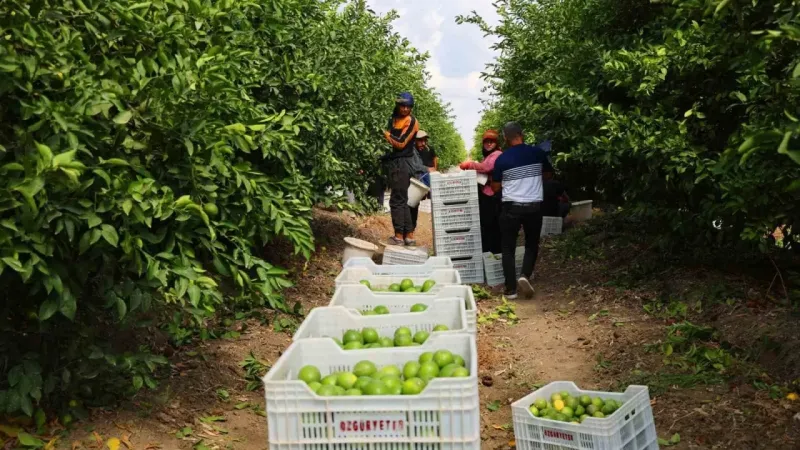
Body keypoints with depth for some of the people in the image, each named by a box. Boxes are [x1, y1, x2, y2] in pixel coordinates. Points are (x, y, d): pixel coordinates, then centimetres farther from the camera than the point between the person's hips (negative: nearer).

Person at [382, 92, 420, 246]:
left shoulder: (412, 122, -7)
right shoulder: (393, 119, 15)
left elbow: (401, 144, -13)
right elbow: (388, 138, 14)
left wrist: (387, 135, -3)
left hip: (402, 163, -8)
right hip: (393, 162, 8)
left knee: (397, 200, -6)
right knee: (402, 200, 10)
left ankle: (399, 236, 0)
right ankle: (409, 235, 16)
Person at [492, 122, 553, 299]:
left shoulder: (502, 159, -7)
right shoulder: (537, 153, -1)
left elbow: (496, 187, 3)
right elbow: (549, 171, 18)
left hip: (511, 207, -2)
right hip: (534, 206, 2)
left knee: (508, 248, 8)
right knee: (532, 244, 17)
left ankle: (511, 289, 5)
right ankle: (525, 276, -4)